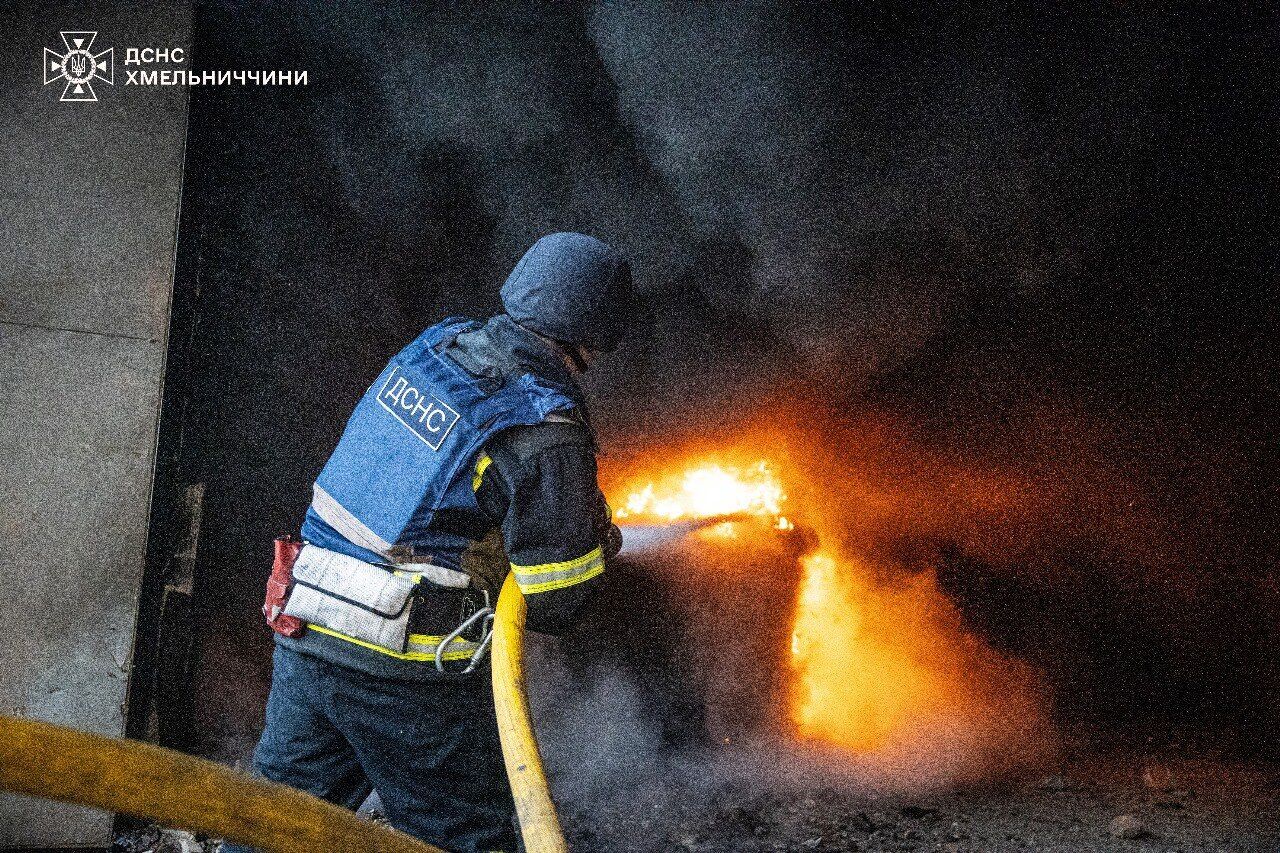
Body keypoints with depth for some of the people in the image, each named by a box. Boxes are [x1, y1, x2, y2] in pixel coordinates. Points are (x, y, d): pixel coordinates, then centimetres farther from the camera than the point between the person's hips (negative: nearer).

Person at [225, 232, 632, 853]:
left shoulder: (437, 343, 3)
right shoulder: (548, 435, -17)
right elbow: (551, 605, -12)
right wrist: (595, 536, 9)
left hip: (301, 633, 7)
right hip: (405, 670, -7)